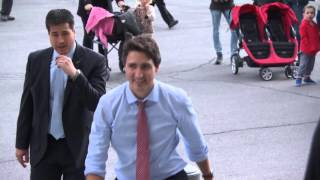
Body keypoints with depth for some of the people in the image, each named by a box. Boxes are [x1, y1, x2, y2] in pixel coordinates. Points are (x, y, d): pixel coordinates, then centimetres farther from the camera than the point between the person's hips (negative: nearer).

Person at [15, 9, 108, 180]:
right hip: (43, 146, 3)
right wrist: (21, 143, 9)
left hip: (78, 146, -2)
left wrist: (75, 74, -25)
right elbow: (27, 104, 8)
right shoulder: (36, 60, 2)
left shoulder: (94, 61, -9)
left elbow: (99, 104, -16)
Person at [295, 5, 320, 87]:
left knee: (311, 64, 15)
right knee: (303, 64, -8)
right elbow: (304, 37, -17)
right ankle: (299, 78, -4)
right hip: (306, 49, -8)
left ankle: (307, 77, 27)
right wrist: (309, 46, -21)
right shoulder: (304, 25, -13)